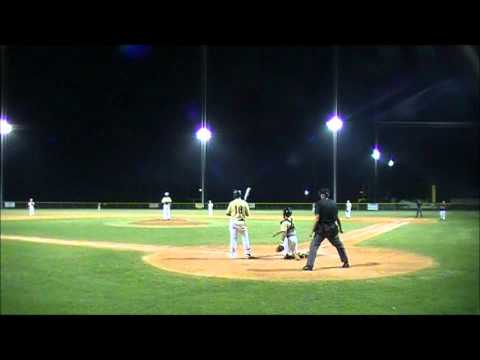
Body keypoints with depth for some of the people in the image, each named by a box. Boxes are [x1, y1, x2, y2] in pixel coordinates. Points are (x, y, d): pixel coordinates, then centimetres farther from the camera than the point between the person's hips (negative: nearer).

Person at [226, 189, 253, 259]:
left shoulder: (231, 203, -1)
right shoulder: (244, 203, -1)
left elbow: (227, 213, 3)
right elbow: (248, 214, 1)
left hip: (233, 221, 1)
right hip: (242, 222, -1)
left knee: (233, 238, 4)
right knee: (245, 238, 7)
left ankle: (233, 254, 4)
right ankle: (247, 254, 5)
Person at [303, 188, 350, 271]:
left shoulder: (319, 203, -7)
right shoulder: (333, 203, 8)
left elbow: (317, 218, -14)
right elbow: (337, 217, 11)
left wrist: (312, 230, -12)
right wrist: (340, 228, 22)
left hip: (322, 228, -5)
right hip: (332, 228, 5)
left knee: (314, 245, -3)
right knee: (339, 245, 21)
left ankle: (309, 265, -13)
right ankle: (346, 262, 28)